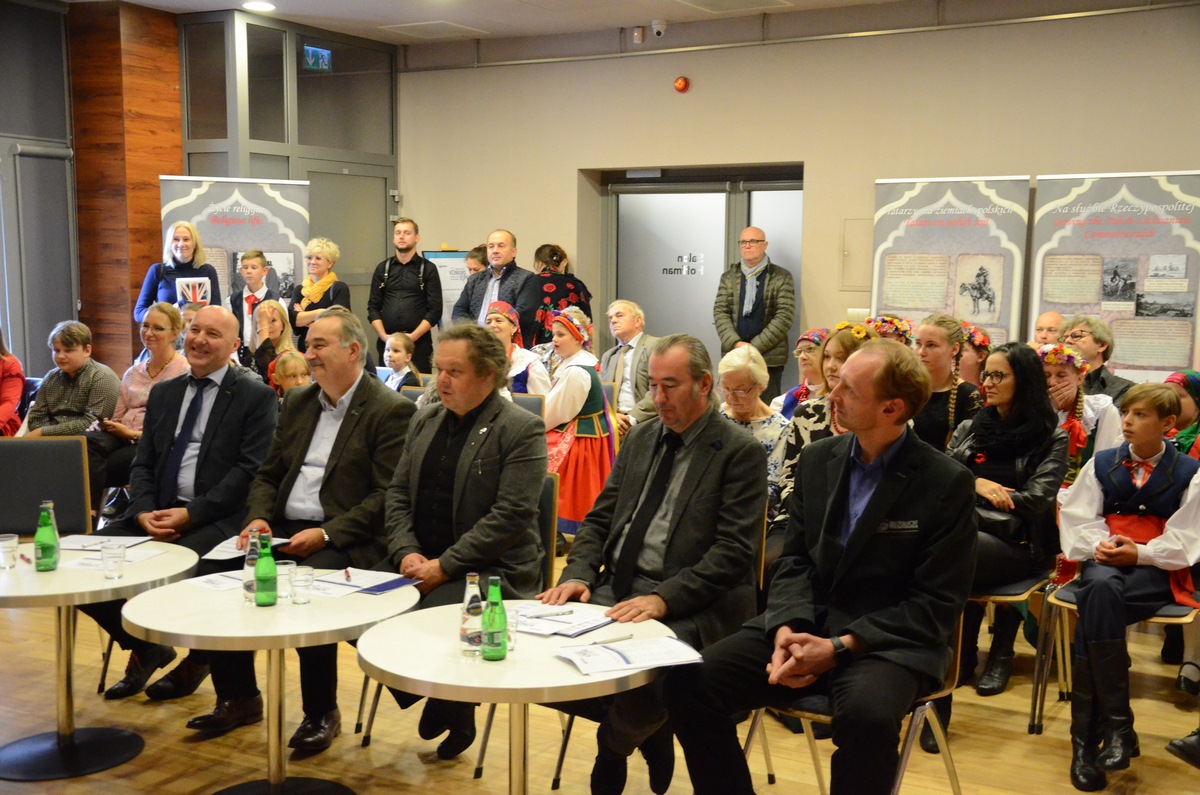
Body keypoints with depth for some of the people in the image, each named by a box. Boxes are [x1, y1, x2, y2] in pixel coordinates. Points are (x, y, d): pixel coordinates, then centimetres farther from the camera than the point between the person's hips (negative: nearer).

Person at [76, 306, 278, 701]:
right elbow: (142, 464, 14)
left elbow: (250, 471, -10)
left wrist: (191, 514, -17)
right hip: (157, 511, 6)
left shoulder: (256, 397, -2)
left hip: (218, 519, -6)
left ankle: (198, 656, 0)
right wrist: (144, 511, -7)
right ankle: (145, 647, 13)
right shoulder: (163, 394, 18)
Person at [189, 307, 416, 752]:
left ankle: (322, 713, -10)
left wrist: (326, 533, -21)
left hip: (345, 541, -7)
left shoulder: (391, 411, -7)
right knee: (218, 572, -14)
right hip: (282, 530, 7)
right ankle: (238, 698, 4)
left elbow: (387, 497, -14)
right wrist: (258, 517, -2)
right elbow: (268, 474, 19)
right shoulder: (297, 402, 17)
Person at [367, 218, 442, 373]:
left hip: (419, 342, -2)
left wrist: (413, 336, -12)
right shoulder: (382, 268, 13)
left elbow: (435, 310, -2)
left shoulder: (428, 269, 4)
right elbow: (373, 307, 10)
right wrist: (384, 336, -5)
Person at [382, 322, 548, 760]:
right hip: (419, 560, 6)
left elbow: (511, 516, -17)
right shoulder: (425, 420, 14)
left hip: (491, 568, -6)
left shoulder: (522, 429, -9)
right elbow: (398, 493, 13)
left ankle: (453, 710, 3)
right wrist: (406, 552, -6)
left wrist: (443, 566, -18)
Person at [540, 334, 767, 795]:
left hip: (688, 604, -6)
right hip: (617, 587, 6)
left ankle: (612, 753, 6)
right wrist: (579, 575, -6)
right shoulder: (640, 438, 15)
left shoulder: (740, 453, -6)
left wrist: (664, 598, -25)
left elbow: (733, 550, -14)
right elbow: (599, 519, 14)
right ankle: (647, 732, 8)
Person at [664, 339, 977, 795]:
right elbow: (795, 560, 9)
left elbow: (937, 604, -10)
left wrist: (840, 647, -19)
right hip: (805, 625, 5)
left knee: (866, 715, -38)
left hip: (888, 641, -4)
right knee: (689, 684, -16)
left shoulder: (946, 483, -9)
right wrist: (786, 629, -12)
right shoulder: (817, 459, 7)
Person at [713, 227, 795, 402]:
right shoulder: (728, 276, 12)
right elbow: (720, 312, 5)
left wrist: (754, 346, -12)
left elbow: (784, 317, -6)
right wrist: (735, 343, -11)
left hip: (769, 358, -3)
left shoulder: (781, 278, 2)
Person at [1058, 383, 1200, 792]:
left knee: (1092, 612, -34)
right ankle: (1116, 725, -32)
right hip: (1105, 560, 2)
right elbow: (1078, 518, 8)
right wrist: (1098, 544, -12)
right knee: (1100, 590, -37)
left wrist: (1141, 554, -15)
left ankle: (1085, 739, -30)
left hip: (1156, 569, -2)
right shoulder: (1101, 463, 14)